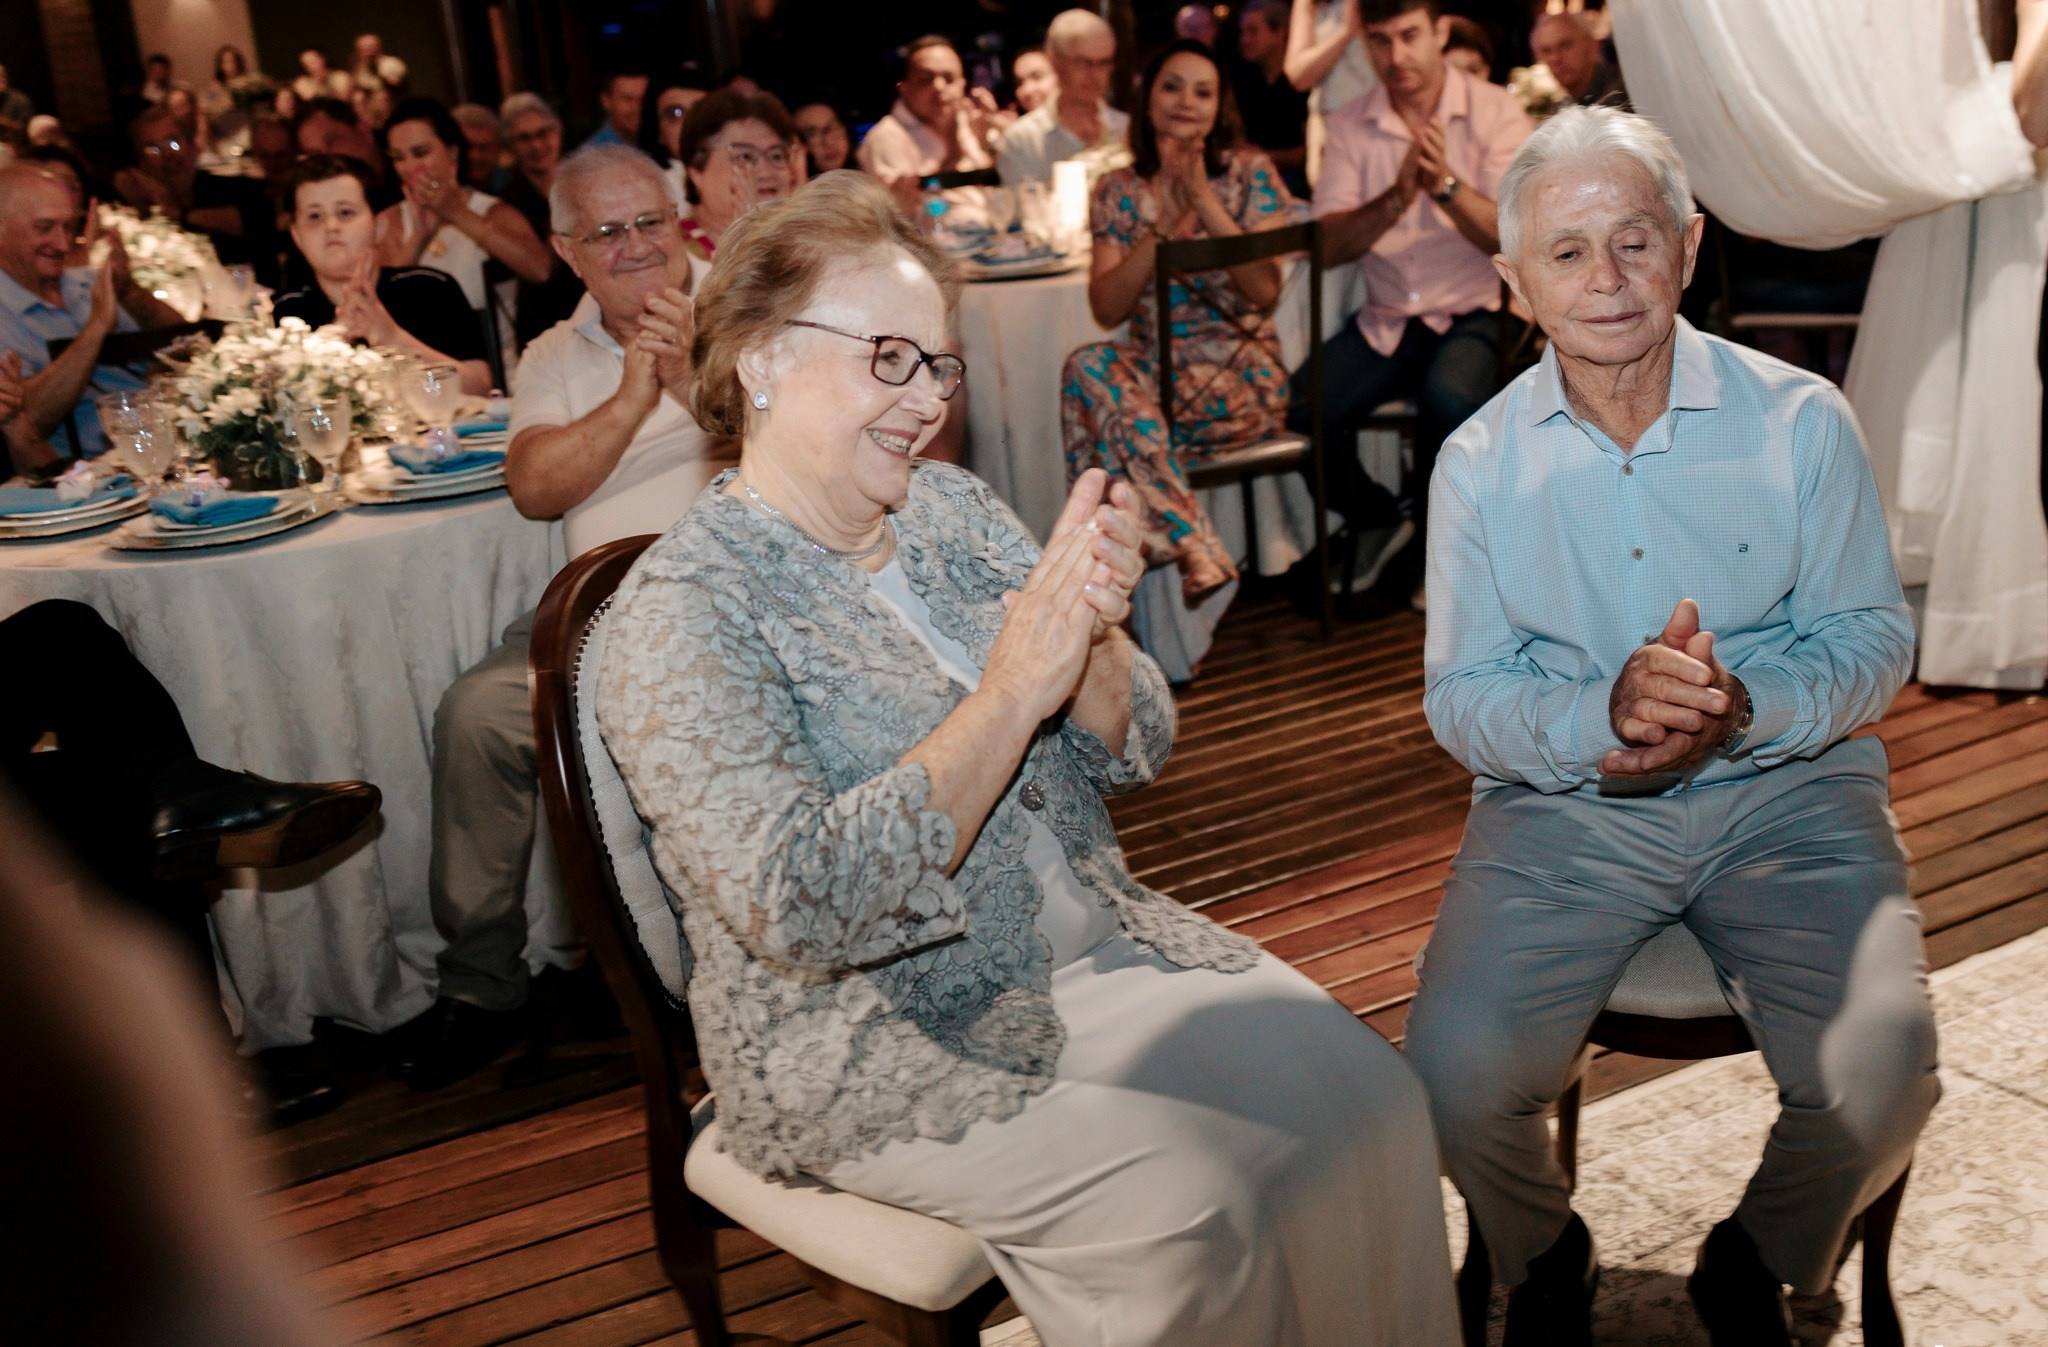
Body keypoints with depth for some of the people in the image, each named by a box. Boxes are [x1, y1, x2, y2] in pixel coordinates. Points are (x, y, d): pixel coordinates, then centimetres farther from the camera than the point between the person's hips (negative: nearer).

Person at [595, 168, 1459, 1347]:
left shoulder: (951, 506, 4)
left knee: (1370, 1096, -10)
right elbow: (802, 906, -26)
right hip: (868, 1047, -6)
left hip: (1093, 947, 6)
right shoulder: (683, 613, -15)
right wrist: (1014, 690, -28)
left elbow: (1135, 754, 6)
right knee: (1194, 1205, -23)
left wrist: (1093, 635, -17)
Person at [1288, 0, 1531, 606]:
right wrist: (1397, 198, -25)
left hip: (1472, 312, -3)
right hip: (1386, 320, 3)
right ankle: (1375, 519, 12)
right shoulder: (1350, 125, 3)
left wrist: (1446, 185, -31)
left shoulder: (1493, 110, -3)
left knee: (1449, 398, -35)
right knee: (1295, 410, -20)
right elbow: (1329, 247, -7)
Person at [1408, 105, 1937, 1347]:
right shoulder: (1482, 462, 3)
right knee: (1457, 1071, -22)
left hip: (1787, 790, 0)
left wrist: (1741, 707, -22)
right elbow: (1460, 695, 0)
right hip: (1563, 803, 0)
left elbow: (1874, 639, 1)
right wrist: (1603, 715, -22)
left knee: (1883, 1076, -24)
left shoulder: (1802, 420, 0)